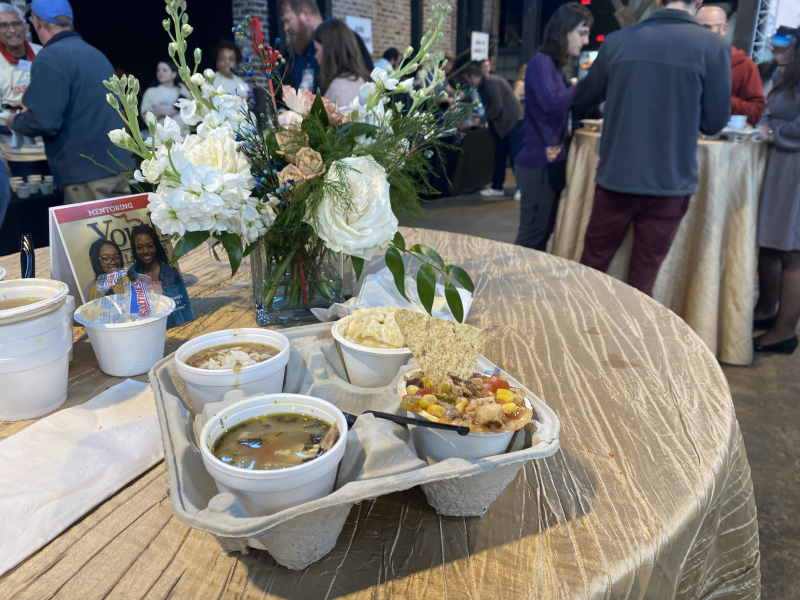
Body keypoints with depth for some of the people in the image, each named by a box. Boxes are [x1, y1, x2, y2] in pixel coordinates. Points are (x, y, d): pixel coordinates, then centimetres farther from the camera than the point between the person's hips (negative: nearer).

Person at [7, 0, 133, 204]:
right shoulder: (97, 54, 16)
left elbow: (44, 120, -18)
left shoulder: (50, 58, -10)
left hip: (86, 171, -8)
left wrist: (16, 122, 4)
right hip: (118, 164, 8)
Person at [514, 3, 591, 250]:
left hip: (550, 163, 9)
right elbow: (553, 103, -25)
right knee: (532, 237, -2)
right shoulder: (541, 61, -10)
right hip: (540, 163, -9)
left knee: (542, 234, 15)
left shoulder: (555, 65, 16)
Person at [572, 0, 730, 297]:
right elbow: (714, 123, -2)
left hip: (615, 178, 2)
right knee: (643, 279, 8)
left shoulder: (617, 42, 1)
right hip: (669, 184, -1)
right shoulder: (714, 47, -5)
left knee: (591, 267, 14)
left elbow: (581, 99, 13)